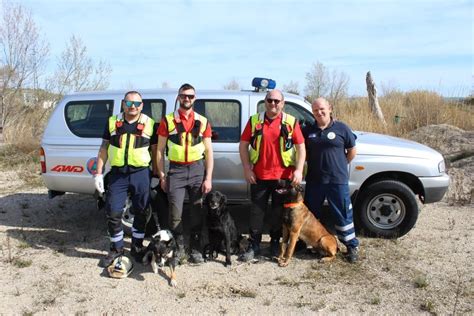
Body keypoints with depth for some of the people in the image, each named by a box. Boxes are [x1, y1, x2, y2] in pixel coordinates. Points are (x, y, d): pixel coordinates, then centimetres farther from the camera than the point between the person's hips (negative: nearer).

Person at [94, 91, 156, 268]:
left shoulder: (149, 123, 2)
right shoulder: (112, 122, 6)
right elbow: (104, 148, 9)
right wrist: (99, 173, 3)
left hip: (141, 173, -1)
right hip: (117, 174, 1)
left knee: (141, 213, 9)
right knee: (113, 213, 3)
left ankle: (137, 248, 26)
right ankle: (116, 249, 21)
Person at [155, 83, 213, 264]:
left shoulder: (202, 122, 6)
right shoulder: (168, 121, 3)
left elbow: (208, 152, 6)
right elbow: (160, 151, 5)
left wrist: (208, 178, -2)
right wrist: (162, 176, 0)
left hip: (197, 169, 1)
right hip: (176, 169, -1)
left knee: (197, 212, 6)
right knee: (175, 213, -2)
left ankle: (195, 249, 19)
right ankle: (178, 248, 16)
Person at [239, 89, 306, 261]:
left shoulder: (291, 122, 0)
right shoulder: (254, 120, 2)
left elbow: (301, 147, -1)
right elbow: (243, 145, 4)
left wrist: (299, 170, -12)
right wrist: (247, 169, -4)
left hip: (284, 176, 0)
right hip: (259, 176, 1)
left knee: (280, 211, 11)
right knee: (257, 211, 6)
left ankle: (275, 243, 28)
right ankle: (254, 245, 17)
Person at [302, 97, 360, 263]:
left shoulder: (341, 128, -3)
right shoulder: (308, 130, 4)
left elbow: (352, 151, 4)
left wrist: (338, 165, 3)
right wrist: (315, 162, 4)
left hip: (338, 180, -3)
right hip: (314, 180, 3)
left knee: (343, 213, 5)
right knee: (310, 213, 16)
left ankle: (352, 246, 20)